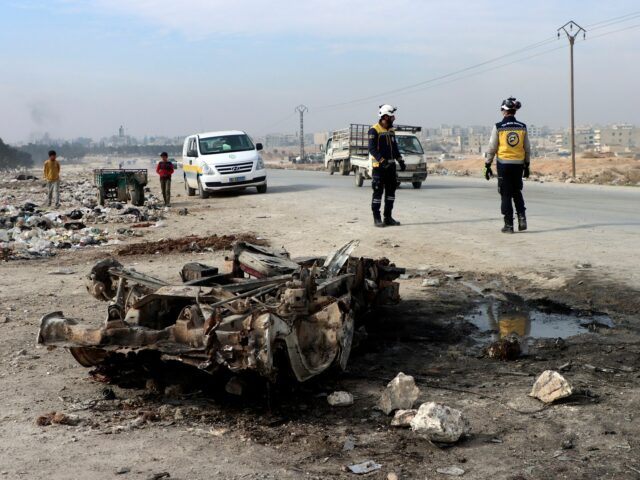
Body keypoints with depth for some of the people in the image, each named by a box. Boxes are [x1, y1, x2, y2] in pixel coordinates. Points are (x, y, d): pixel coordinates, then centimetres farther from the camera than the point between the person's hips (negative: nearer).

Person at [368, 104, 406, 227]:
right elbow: (372, 149, -17)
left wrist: (401, 161, 13)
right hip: (379, 166, -8)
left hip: (391, 165, 8)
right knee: (378, 192, -4)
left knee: (391, 191, 8)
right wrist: (382, 160, -27)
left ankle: (388, 217, 15)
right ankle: (377, 218, 1)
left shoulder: (391, 130, 15)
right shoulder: (374, 130, -9)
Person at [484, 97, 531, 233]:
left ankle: (509, 225, 6)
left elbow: (491, 148, -6)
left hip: (504, 164, -3)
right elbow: (527, 149, 8)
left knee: (506, 195, 4)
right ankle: (522, 218, 7)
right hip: (518, 164, 3)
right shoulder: (522, 127, 3)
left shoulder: (498, 127, -8)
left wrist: (487, 165, 2)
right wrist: (527, 165, 17)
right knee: (517, 192, 20)